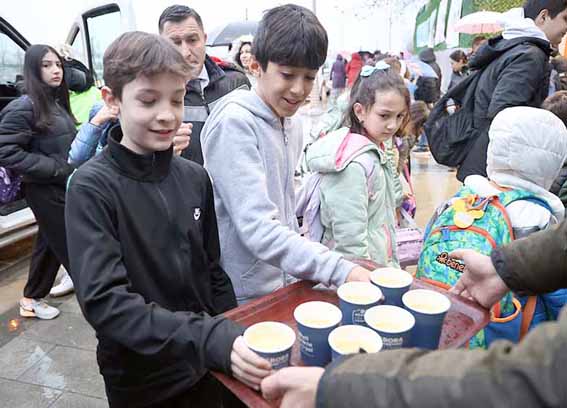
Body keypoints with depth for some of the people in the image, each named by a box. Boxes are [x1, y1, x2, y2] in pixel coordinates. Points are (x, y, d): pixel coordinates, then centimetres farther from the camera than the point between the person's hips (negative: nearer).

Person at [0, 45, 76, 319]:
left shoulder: (57, 102, 11)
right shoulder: (25, 106, -15)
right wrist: (57, 169, -19)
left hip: (61, 187, 9)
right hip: (45, 190, -9)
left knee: (49, 244, 17)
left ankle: (32, 299, 33)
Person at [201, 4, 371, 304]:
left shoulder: (292, 123, 4)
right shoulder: (233, 123, -20)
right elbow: (257, 228, -28)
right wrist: (341, 270, -33)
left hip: (284, 284, 7)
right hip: (242, 298, -7)